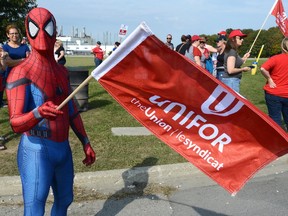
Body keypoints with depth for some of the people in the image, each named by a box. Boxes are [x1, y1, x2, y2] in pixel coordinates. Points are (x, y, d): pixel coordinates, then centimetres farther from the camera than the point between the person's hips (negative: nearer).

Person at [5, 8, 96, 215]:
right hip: (37, 151, -7)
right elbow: (16, 123, -25)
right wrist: (38, 113, -45)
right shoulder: (21, 73, -16)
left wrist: (86, 143, 14)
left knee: (65, 199, 24)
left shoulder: (62, 71, 7)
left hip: (63, 148, 8)